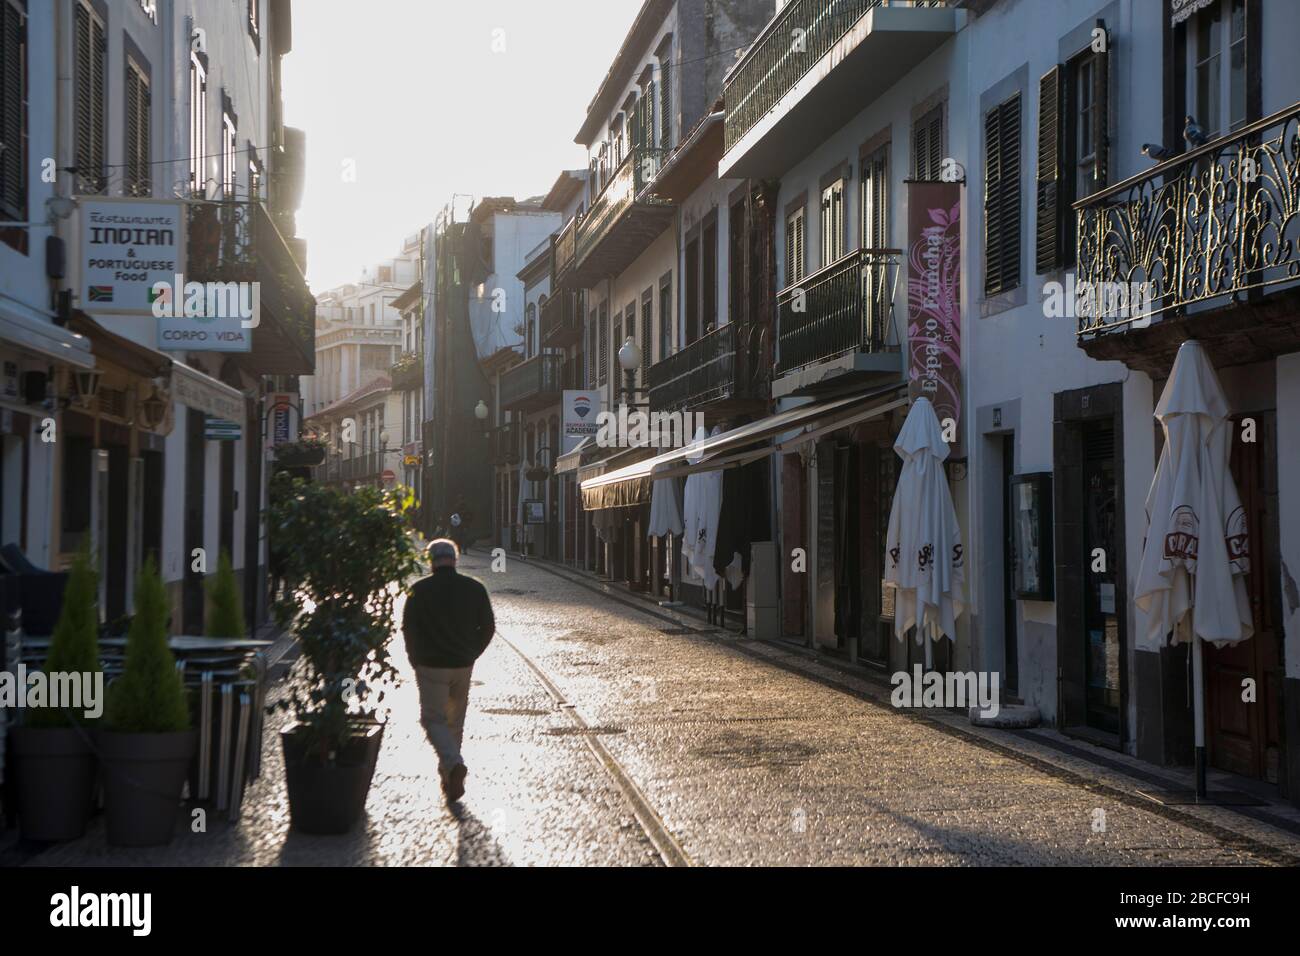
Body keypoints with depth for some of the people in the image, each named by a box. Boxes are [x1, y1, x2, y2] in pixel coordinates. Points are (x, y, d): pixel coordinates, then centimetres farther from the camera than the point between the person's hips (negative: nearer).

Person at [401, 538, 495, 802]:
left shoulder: (420, 590, -9)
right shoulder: (475, 589, 1)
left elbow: (408, 629, -7)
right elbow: (488, 627, 4)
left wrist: (416, 661, 6)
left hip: (431, 666, -3)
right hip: (463, 667, 4)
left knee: (434, 719, 2)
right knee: (455, 720, 16)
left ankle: (454, 763, -22)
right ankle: (447, 775, 23)